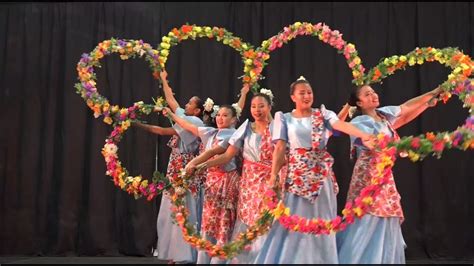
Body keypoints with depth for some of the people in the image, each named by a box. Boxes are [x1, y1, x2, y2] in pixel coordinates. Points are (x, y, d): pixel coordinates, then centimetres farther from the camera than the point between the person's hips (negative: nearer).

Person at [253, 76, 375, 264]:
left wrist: (363, 135, -32)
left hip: (321, 173, 1)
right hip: (297, 173, 0)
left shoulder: (322, 114, 6)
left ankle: (321, 259, 14)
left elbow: (340, 124, -13)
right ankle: (293, 258, 9)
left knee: (321, 220, 3)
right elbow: (280, 148, 0)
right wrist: (273, 176, -10)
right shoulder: (285, 118, 7)